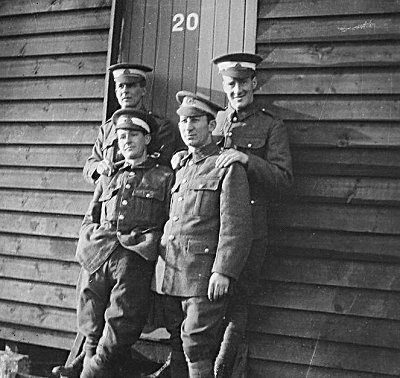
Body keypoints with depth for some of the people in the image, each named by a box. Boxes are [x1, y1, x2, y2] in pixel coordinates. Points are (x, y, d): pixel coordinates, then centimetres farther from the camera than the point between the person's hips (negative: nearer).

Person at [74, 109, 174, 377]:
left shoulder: (165, 177, 12)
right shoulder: (107, 178, 24)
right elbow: (88, 221, 24)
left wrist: (147, 243, -7)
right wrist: (91, 242, 5)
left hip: (135, 261, -4)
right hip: (95, 259, 4)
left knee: (117, 337, -8)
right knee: (93, 335, 4)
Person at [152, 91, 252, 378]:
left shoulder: (228, 167, -5)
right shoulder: (180, 167, 17)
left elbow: (235, 226, -12)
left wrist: (223, 271, -18)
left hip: (204, 273, -7)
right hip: (169, 271, 7)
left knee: (196, 346, -4)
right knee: (177, 343, 14)